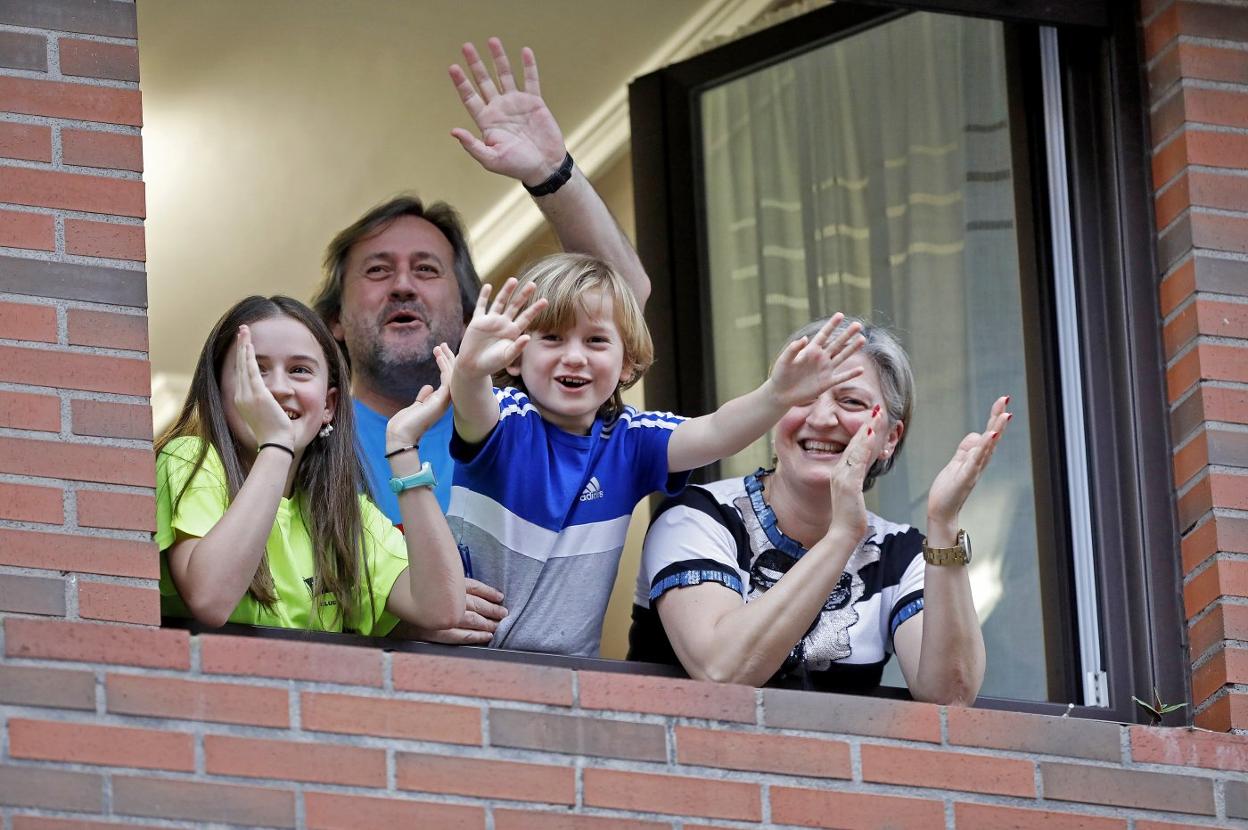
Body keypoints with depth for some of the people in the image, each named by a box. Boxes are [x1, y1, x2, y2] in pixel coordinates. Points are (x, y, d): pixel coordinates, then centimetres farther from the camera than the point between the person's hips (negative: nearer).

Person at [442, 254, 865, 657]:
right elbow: (474, 414, -29)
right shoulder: (505, 418, -6)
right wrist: (470, 369, -53)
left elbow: (712, 434, -12)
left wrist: (777, 396, -33)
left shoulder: (628, 439, 4)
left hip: (571, 663, 2)